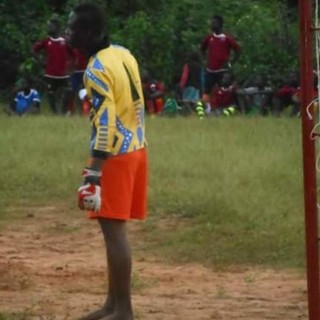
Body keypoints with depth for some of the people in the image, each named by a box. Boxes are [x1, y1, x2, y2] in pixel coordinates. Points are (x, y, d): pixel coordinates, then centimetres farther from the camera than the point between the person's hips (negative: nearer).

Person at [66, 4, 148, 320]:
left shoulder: (96, 70, -18)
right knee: (115, 229, 15)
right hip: (136, 150, 9)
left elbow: (105, 123, -24)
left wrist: (93, 172, -26)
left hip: (116, 156, -9)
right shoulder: (124, 54, 10)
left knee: (113, 229, -8)